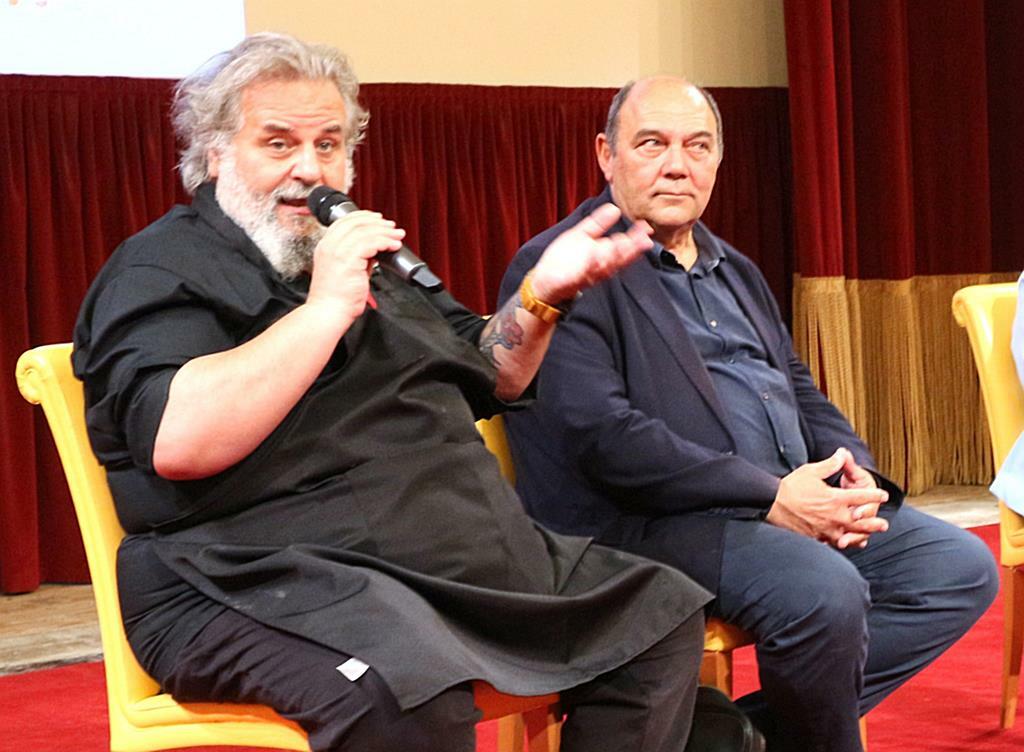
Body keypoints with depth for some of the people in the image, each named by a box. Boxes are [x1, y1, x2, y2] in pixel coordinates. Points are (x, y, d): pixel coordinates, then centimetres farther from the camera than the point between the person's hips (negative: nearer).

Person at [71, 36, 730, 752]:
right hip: (274, 578, -9)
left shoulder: (369, 256, 24)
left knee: (662, 609, 2)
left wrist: (544, 292, 9)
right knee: (407, 687, -40)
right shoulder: (160, 268, -2)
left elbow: (491, 378, 29)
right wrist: (329, 306, -18)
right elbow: (178, 442, -22)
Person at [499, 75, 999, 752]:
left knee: (963, 568, 0)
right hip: (648, 520, -9)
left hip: (797, 497, 9)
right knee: (827, 593, -32)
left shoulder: (735, 270, 21)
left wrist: (858, 475, 0)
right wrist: (771, 498, -19)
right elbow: (600, 434, -18)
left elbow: (800, 390, 24)